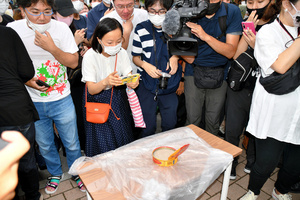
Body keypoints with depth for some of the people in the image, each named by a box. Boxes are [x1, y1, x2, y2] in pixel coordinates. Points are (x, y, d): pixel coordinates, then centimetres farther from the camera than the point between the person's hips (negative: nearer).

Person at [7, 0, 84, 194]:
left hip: (61, 100, -1)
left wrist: (52, 48, -23)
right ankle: (55, 173, 47)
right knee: (45, 145, 20)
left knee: (71, 143, 13)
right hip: (33, 103, 2)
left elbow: (74, 62, -9)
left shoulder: (61, 28, -11)